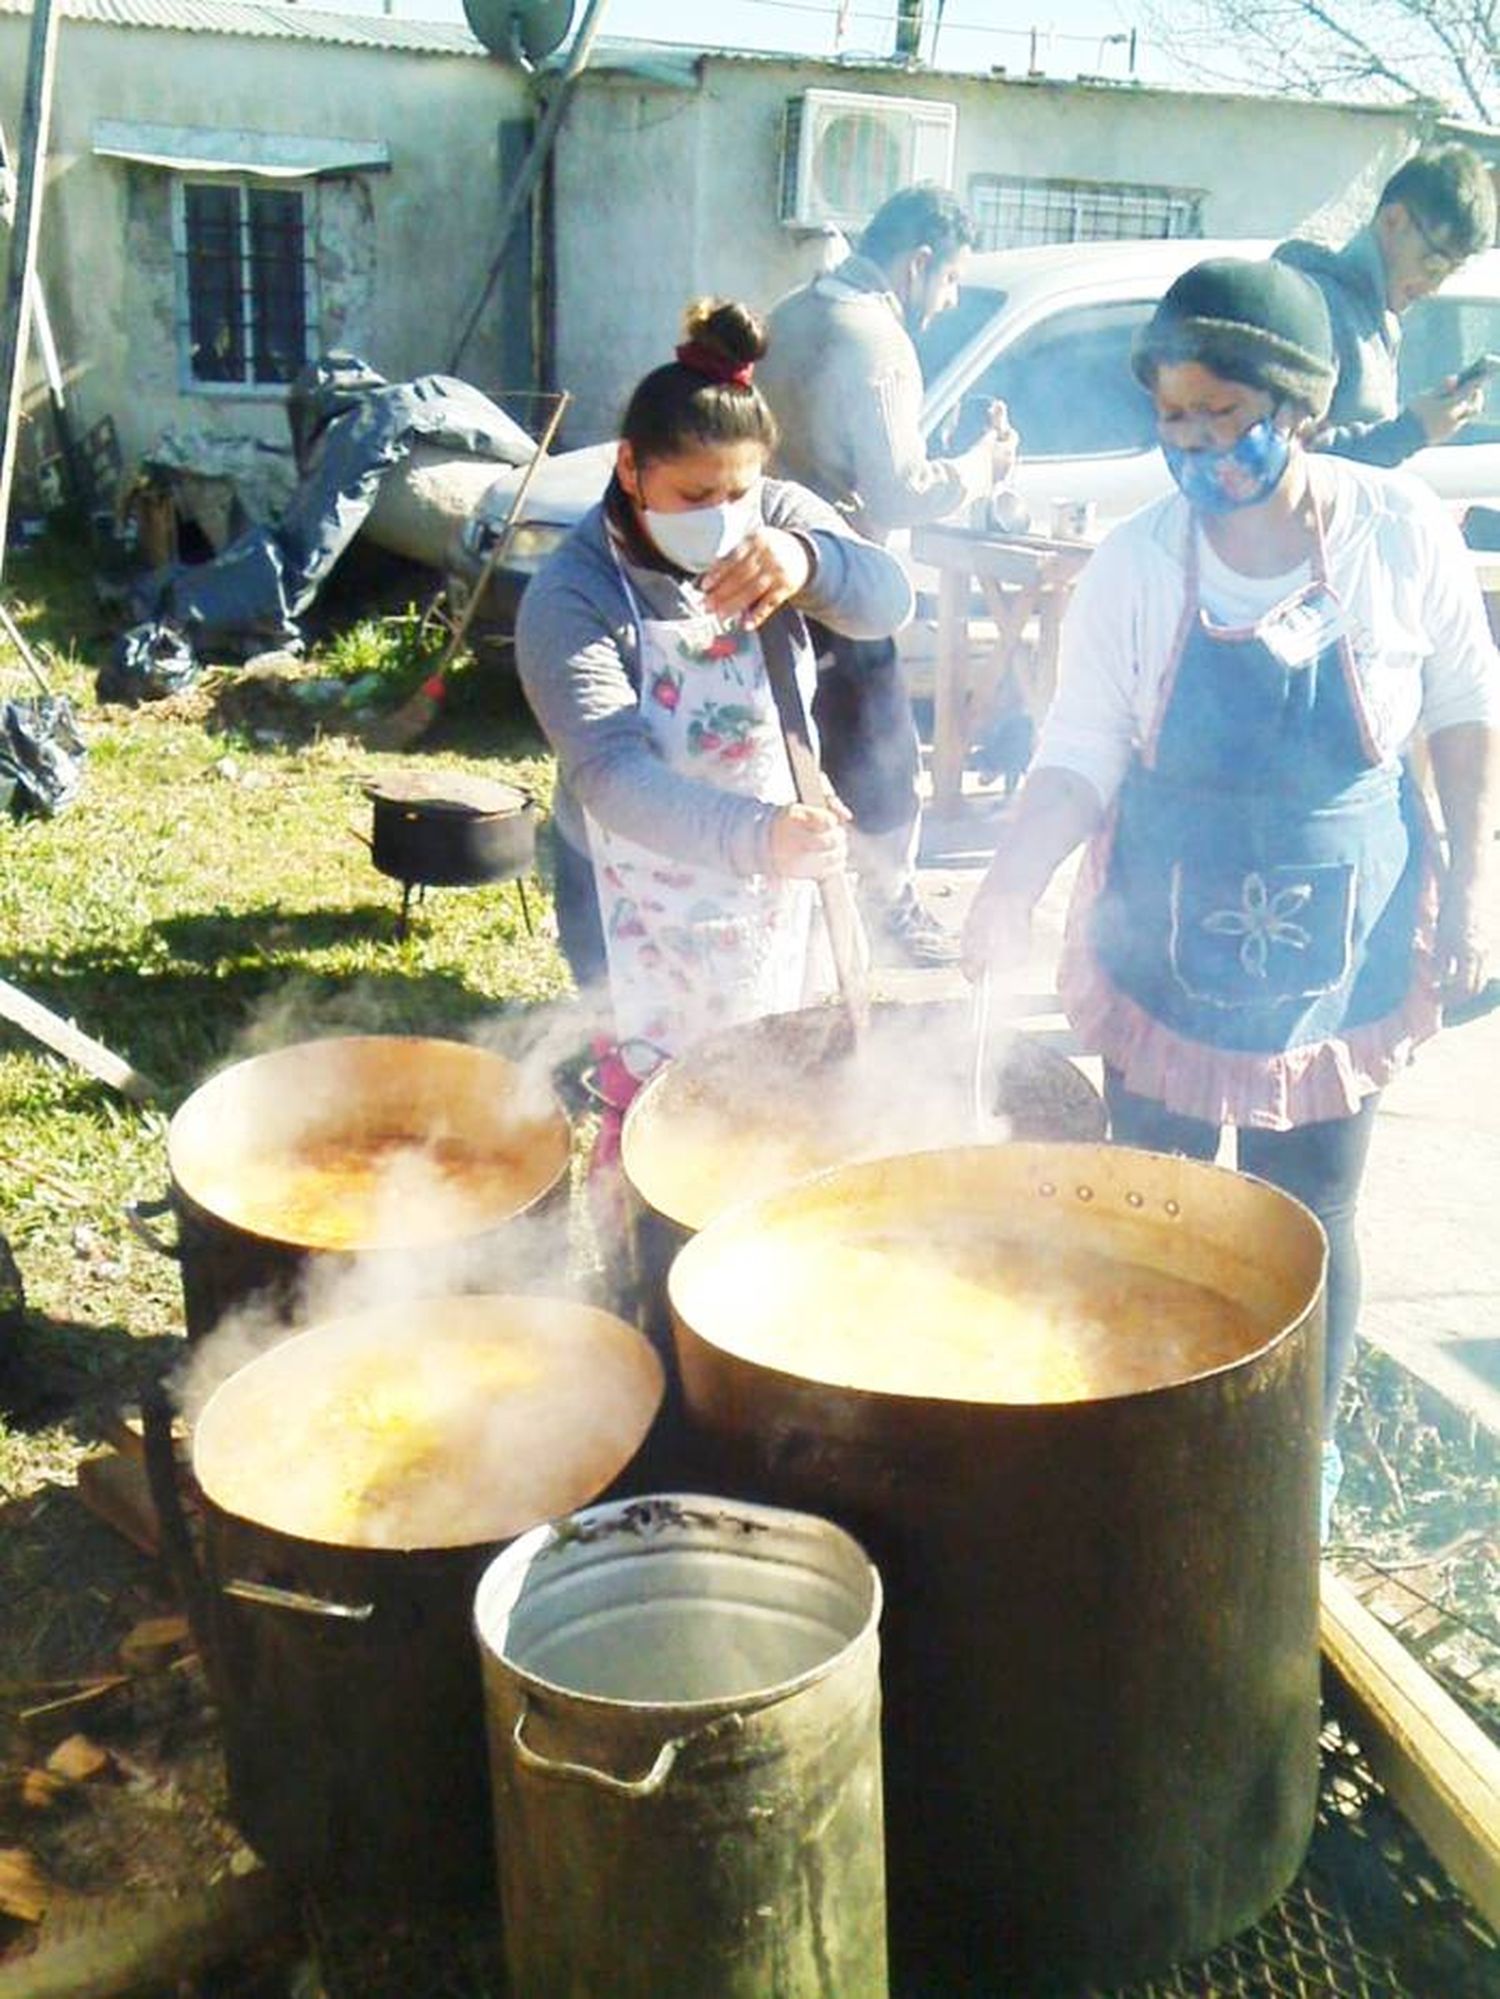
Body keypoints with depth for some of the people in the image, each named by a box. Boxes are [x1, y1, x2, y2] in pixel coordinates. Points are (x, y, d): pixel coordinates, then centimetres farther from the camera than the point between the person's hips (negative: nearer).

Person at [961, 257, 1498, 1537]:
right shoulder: (1136, 564, -11)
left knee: (1308, 1223, 12)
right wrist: (1014, 884, -25)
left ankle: (1305, 1453, 36)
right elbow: (1081, 754, -10)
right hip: (1166, 948, 0)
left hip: (1343, 952, 0)